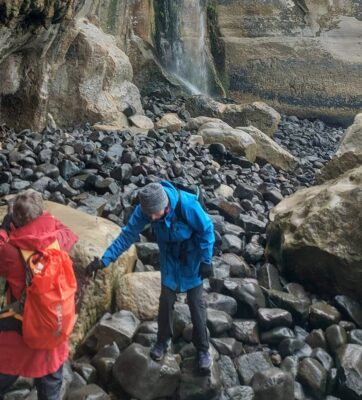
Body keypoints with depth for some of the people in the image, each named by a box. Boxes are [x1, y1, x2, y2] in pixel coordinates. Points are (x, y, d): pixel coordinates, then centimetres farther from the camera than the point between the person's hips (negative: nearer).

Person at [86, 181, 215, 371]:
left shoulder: (187, 204, -36)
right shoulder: (144, 209, -25)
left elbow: (207, 230, -22)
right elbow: (128, 234, -17)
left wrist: (206, 261, -17)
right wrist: (105, 260, -22)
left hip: (192, 259, -3)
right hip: (169, 259, 3)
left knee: (196, 304, 6)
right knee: (166, 301, 10)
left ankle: (202, 349, 24)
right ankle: (163, 341, 35)